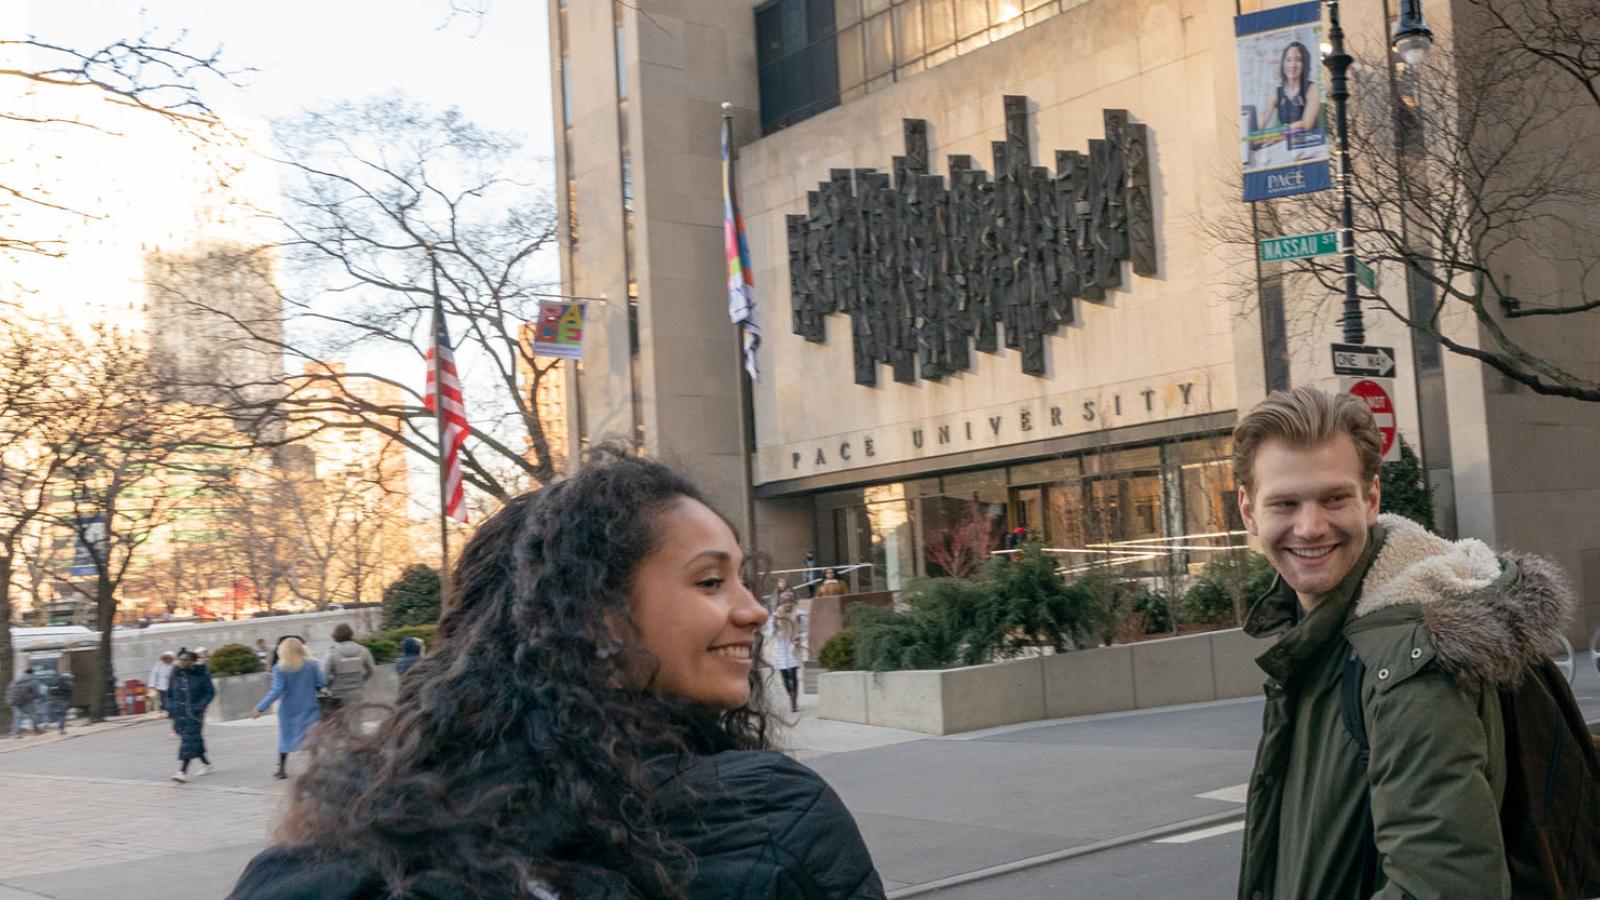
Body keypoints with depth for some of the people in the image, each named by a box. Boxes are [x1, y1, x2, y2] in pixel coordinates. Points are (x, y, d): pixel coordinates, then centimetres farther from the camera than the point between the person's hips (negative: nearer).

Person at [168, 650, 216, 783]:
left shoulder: (200, 674, -7)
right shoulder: (176, 674, 6)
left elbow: (210, 692, -3)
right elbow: (170, 693, 16)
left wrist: (200, 706, -14)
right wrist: (170, 708, 3)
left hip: (194, 713, -5)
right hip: (179, 713, 5)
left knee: (189, 741, -12)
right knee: (195, 740, 12)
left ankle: (183, 772, -17)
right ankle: (206, 763, 32)